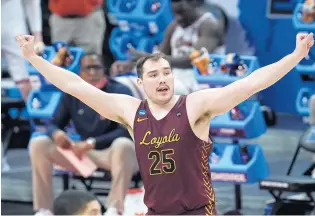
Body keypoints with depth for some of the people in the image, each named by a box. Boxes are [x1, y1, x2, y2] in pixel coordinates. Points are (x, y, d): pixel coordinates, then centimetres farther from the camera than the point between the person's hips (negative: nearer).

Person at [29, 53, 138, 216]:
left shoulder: (119, 92, -10)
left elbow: (126, 131, -18)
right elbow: (54, 124, 7)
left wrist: (91, 143, -29)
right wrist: (56, 133, -21)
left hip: (114, 153, -4)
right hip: (85, 154, 4)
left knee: (123, 144, -41)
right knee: (38, 143, -13)